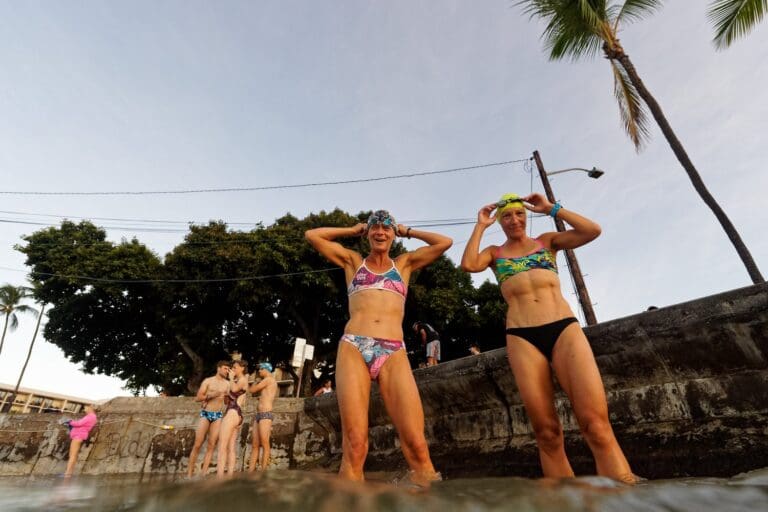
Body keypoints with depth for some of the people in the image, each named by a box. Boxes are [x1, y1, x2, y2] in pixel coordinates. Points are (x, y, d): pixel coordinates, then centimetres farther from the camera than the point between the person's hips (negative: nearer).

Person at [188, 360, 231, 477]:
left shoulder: (227, 384, 9)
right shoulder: (208, 381, 1)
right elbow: (197, 398, -4)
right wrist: (211, 395, -17)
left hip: (218, 416, 2)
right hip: (205, 414, -2)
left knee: (211, 445, -2)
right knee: (197, 444, -4)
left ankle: (203, 474, 3)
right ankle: (189, 474, 5)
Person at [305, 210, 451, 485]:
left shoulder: (404, 263, 22)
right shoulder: (353, 261, 21)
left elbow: (444, 242, 20)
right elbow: (312, 235, 20)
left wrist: (407, 231, 28)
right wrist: (353, 230, 26)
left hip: (393, 353, 1)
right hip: (353, 349, 0)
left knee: (416, 445, -13)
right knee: (354, 445, -11)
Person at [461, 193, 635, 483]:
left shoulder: (547, 241, 20)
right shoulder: (495, 253, 16)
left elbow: (592, 231, 6)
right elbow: (468, 264, -5)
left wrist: (552, 209, 10)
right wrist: (480, 225, 7)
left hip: (565, 328, 1)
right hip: (522, 337, 0)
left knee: (596, 423, -15)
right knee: (547, 432, -4)